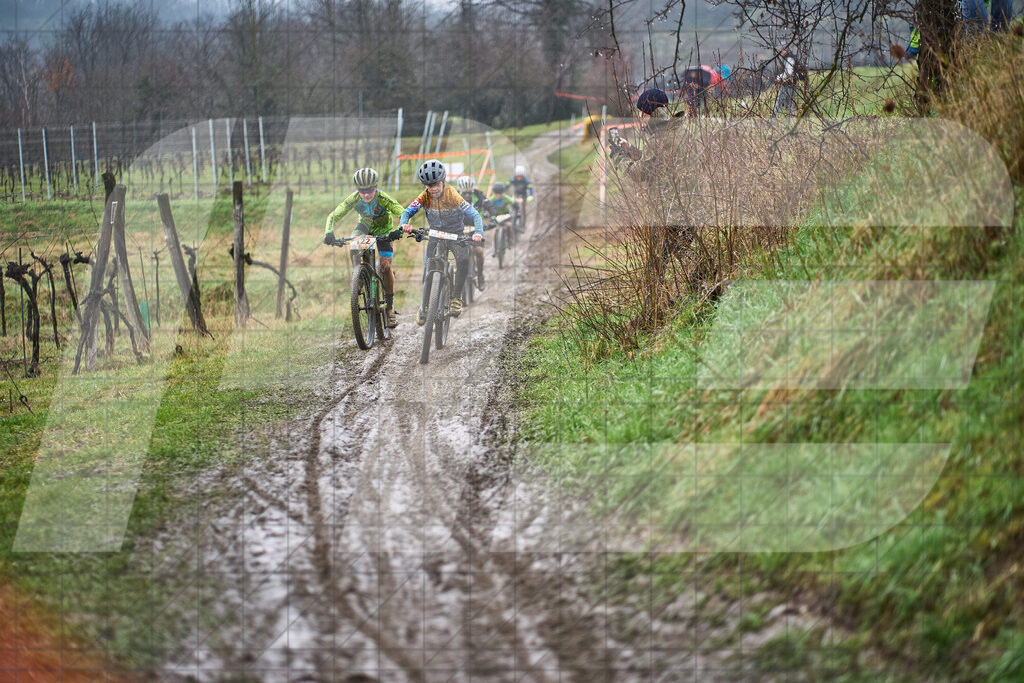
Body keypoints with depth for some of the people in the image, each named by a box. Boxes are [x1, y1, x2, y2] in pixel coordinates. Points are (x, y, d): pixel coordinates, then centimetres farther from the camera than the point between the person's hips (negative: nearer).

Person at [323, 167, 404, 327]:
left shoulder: (382, 198, -33)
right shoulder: (354, 199, -28)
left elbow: (403, 214, -35)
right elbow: (334, 216, -25)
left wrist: (399, 230, -54)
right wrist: (329, 233, -43)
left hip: (383, 229, -2)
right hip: (365, 225, 2)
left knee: (386, 266, -14)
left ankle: (390, 307, -1)